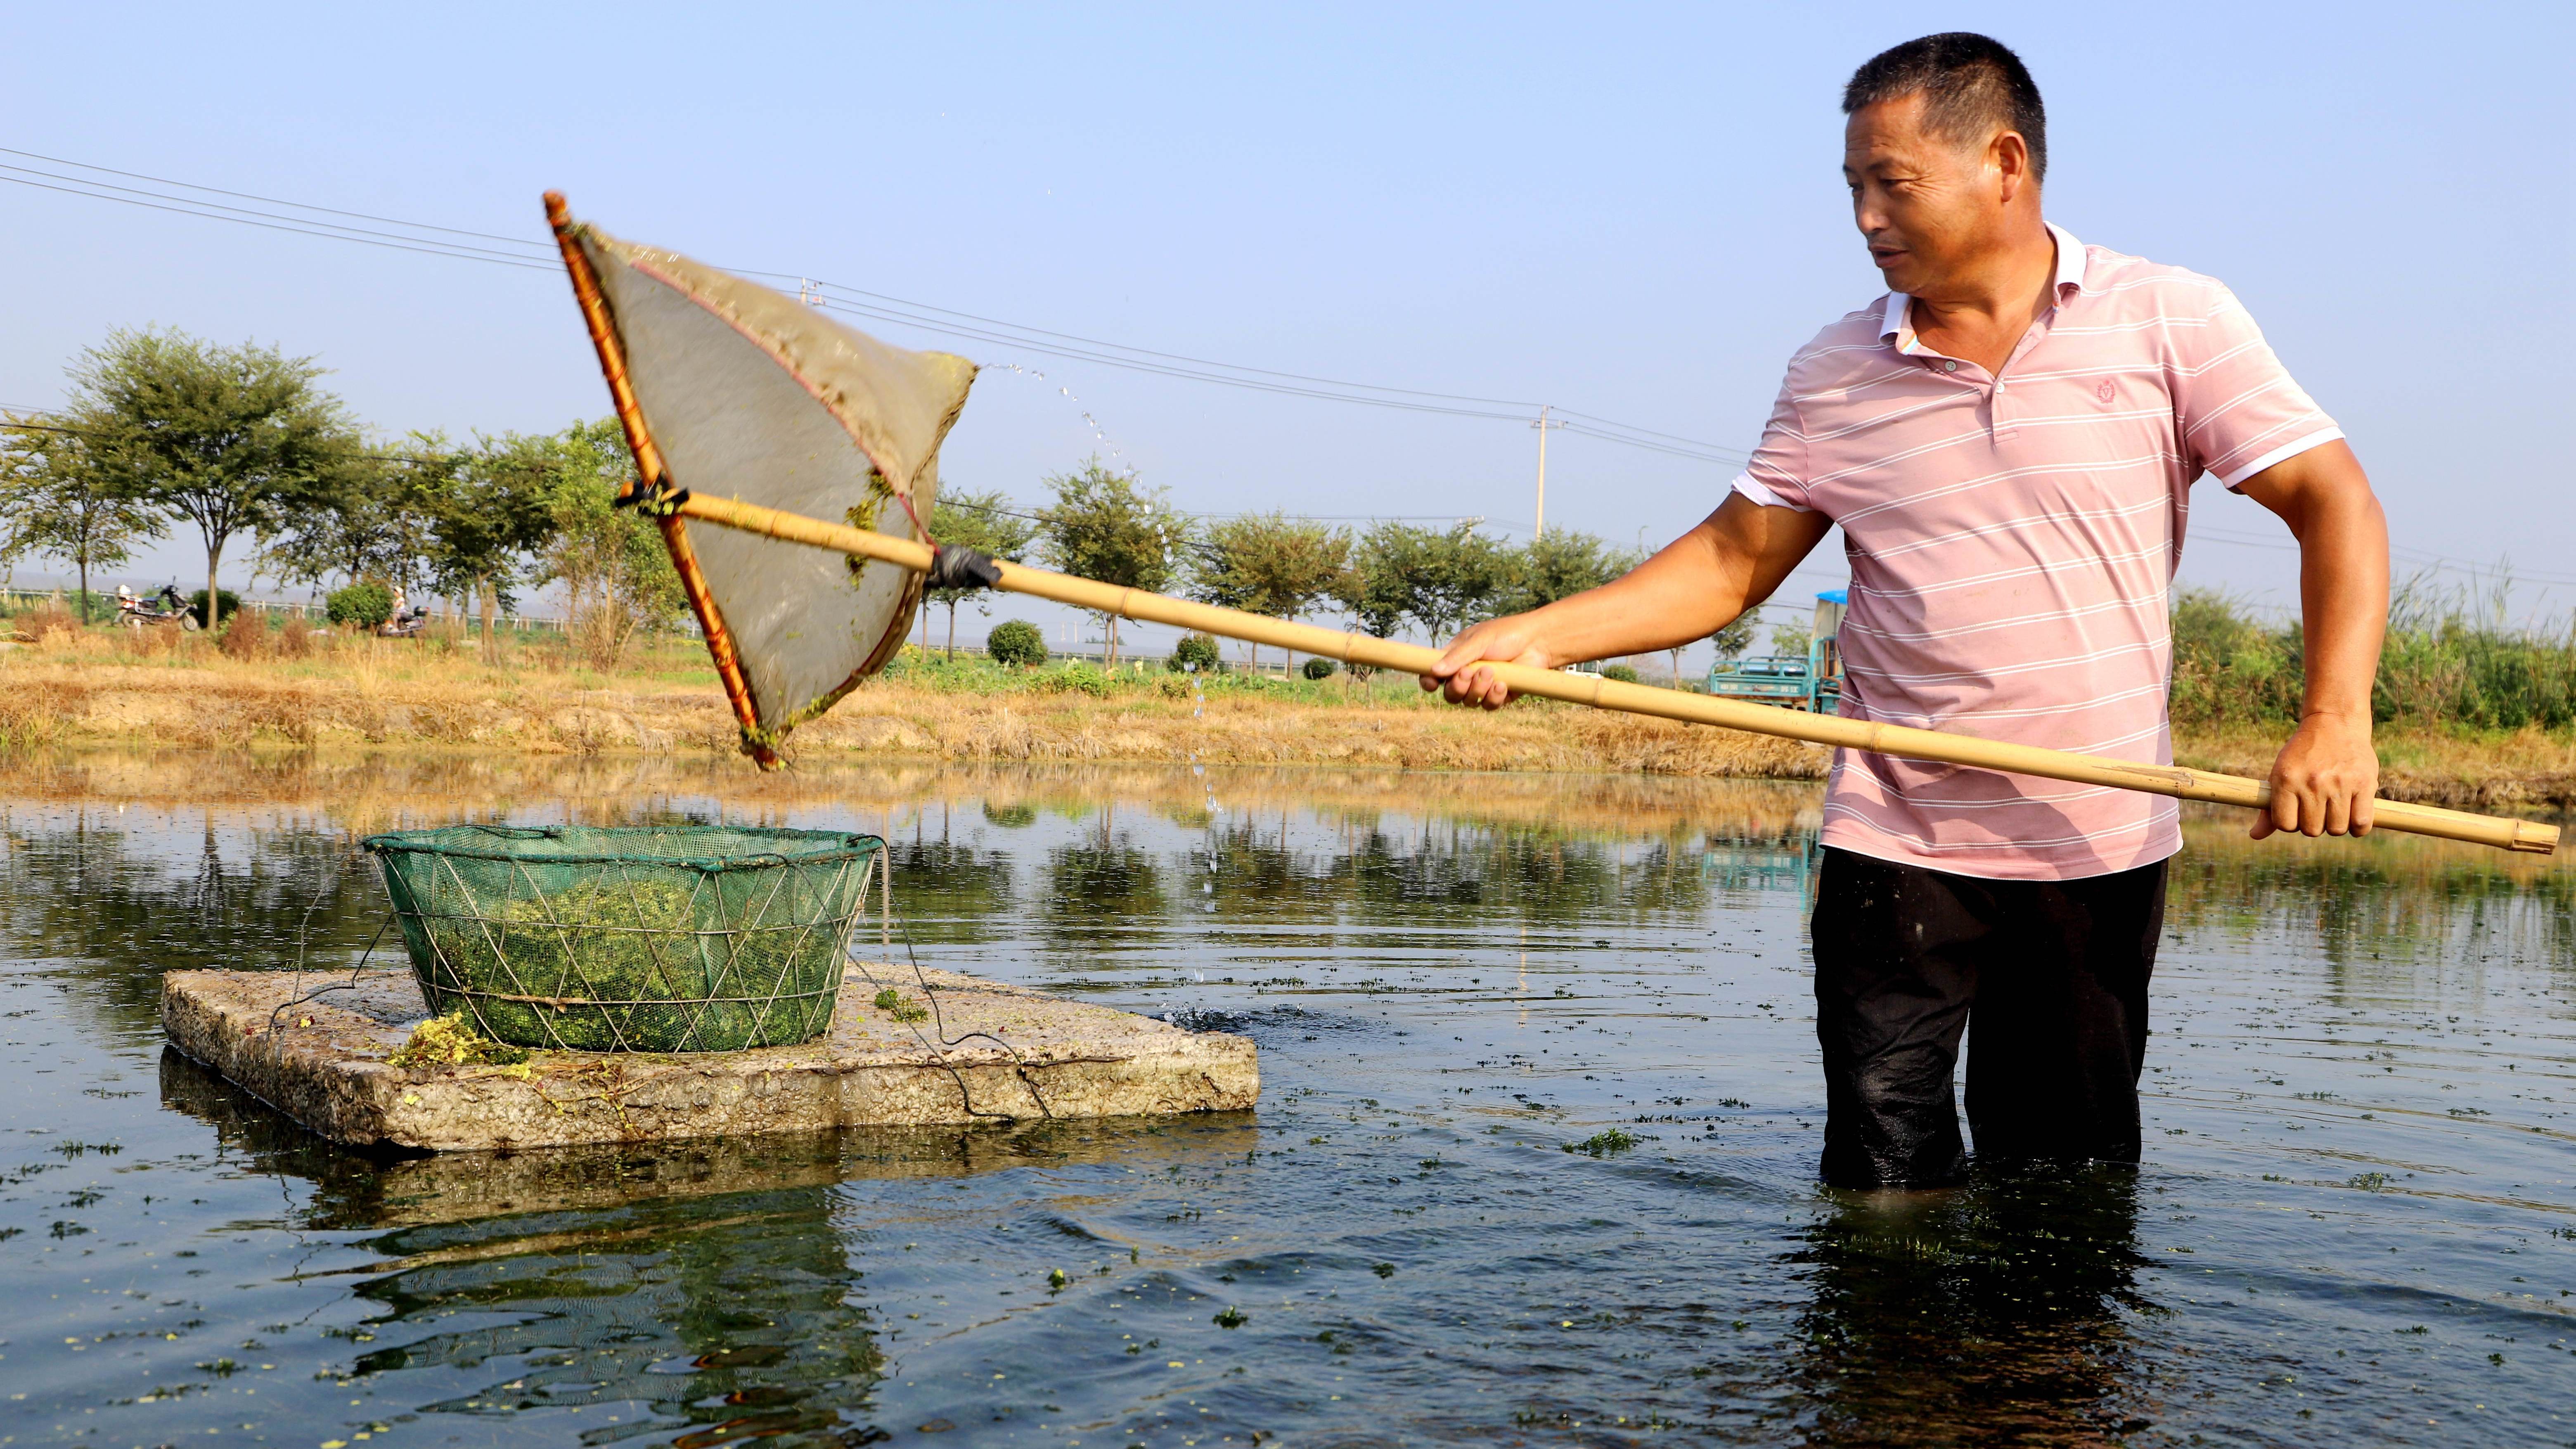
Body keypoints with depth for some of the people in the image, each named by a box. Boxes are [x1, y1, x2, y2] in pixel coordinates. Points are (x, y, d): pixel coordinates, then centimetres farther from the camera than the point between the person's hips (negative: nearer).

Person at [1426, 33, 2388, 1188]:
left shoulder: (2169, 321, -2)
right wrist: (1536, 637, -3)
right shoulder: (1835, 374, 5)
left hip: (2101, 846, -1)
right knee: (1883, 1184, 0)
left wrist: (2336, 717, -19)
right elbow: (1733, 560, 9)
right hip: (1895, 848, 1)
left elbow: (2333, 502, -4)